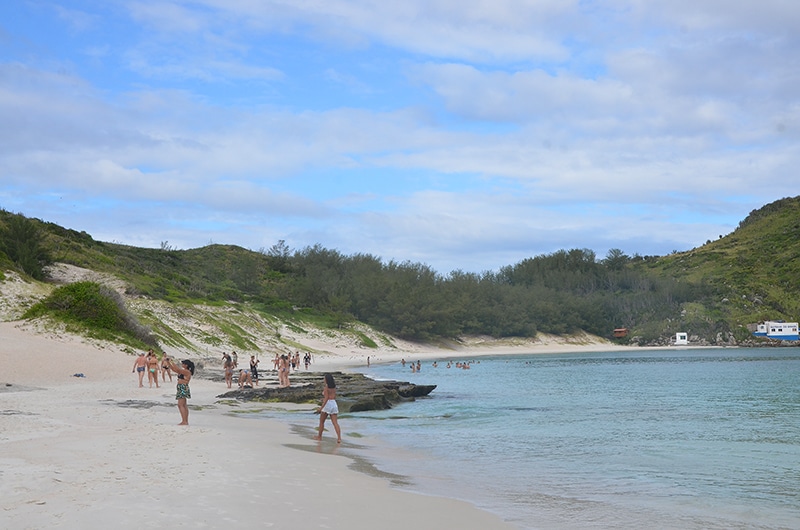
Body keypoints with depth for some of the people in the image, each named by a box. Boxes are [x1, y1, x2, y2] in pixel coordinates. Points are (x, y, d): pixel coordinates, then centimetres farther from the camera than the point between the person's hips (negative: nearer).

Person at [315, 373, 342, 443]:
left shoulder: (326, 387, -11)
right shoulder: (334, 387, 10)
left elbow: (326, 398, -18)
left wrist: (321, 407, -20)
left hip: (327, 404, -6)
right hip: (334, 404, 6)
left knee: (321, 421, 15)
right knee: (335, 422, -3)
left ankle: (319, 436, 27)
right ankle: (339, 438, -17)